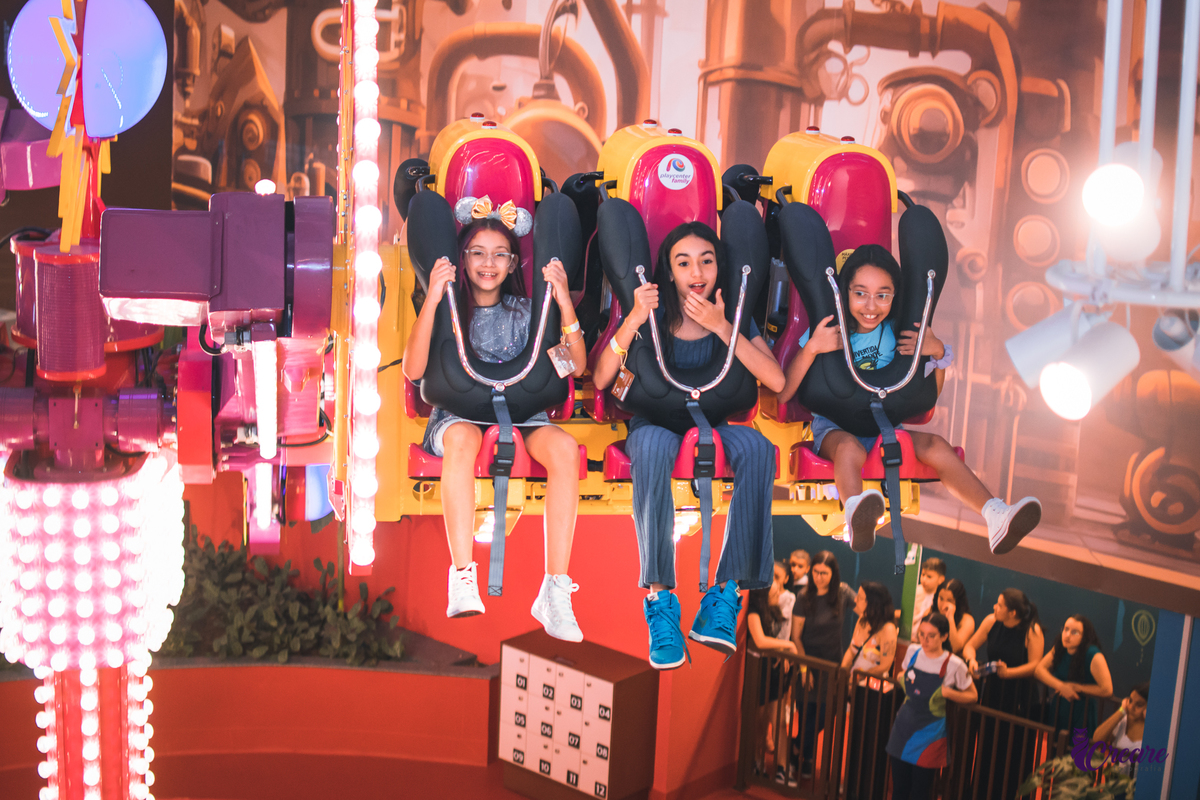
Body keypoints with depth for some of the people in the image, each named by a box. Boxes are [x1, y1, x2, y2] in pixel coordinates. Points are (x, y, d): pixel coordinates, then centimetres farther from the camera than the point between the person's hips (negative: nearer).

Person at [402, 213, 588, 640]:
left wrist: (565, 304, -14)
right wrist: (431, 301, -20)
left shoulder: (524, 312, 10)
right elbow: (413, 371, -13)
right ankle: (462, 579, -39)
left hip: (520, 415, 2)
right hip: (457, 413, -2)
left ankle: (555, 591, -33)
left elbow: (576, 367, -2)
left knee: (564, 446, -31)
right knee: (463, 437, -39)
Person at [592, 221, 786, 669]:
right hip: (657, 418, -1)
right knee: (652, 443, -39)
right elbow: (600, 380, -11)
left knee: (757, 446, -34)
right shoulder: (654, 314, -2)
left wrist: (722, 327, -20)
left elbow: (777, 381, -14)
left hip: (719, 418, 1)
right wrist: (634, 320, -23)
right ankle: (659, 596, -38)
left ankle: (726, 595, -32)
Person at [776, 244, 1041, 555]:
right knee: (850, 447, -37)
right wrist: (811, 348, -25)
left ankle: (996, 517, -34)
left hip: (884, 427, 4)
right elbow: (782, 395, -13)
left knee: (935, 445, -21)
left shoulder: (897, 334, 5)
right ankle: (857, 518, -66)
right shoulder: (828, 332, -5)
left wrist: (938, 353, -3)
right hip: (833, 427, -4)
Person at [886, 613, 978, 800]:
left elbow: (972, 695, -3)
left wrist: (947, 692, -18)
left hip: (929, 734, -4)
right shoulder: (913, 651, -2)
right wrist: (901, 679, 0)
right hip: (903, 727, 4)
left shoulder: (953, 665, -15)